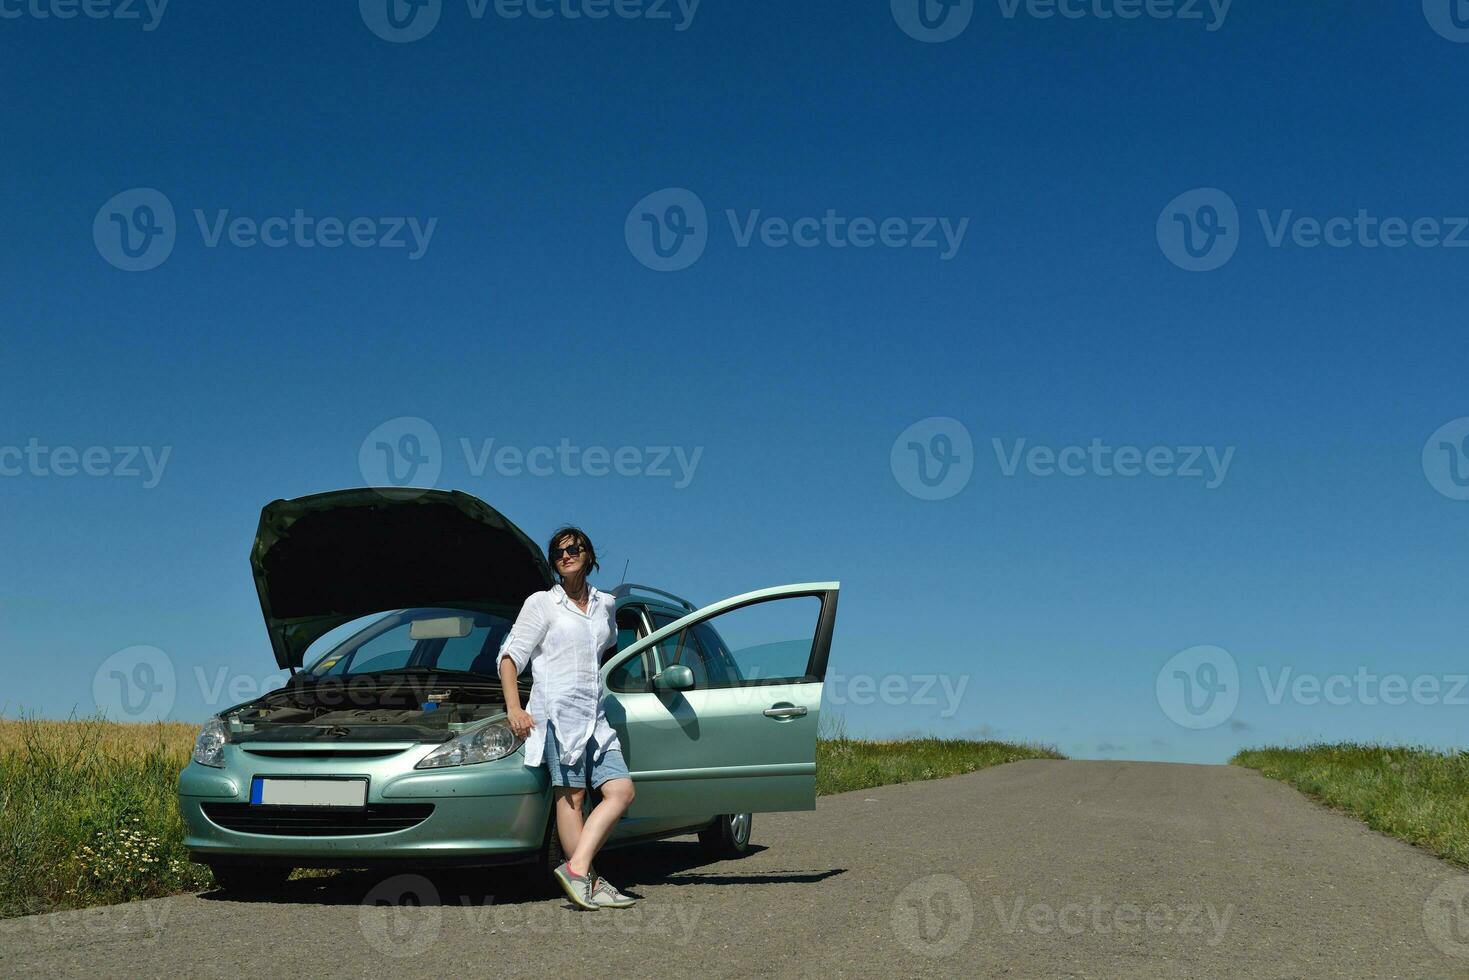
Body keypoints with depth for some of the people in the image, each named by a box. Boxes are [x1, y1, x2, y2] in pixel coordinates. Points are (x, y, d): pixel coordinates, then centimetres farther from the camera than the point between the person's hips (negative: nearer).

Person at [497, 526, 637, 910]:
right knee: (571, 796, -9)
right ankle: (588, 880, -9)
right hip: (557, 710, -6)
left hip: (594, 715, 6)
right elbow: (510, 655, 0)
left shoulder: (605, 605, 17)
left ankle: (576, 869, -11)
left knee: (621, 790, -7)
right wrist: (514, 708, -9)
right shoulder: (541, 604, 3)